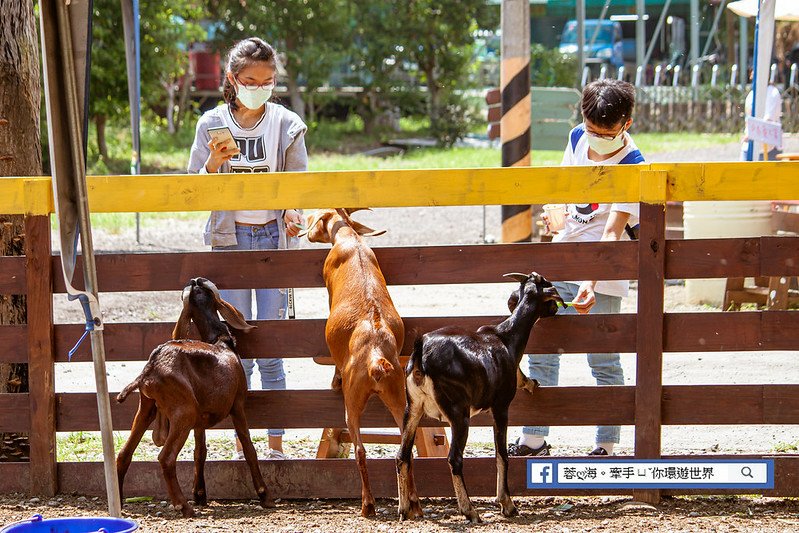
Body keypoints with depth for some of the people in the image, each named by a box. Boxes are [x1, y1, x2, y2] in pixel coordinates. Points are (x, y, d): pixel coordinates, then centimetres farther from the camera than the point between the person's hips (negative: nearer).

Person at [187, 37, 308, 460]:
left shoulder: (287, 126, 2)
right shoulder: (212, 125, 3)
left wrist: (294, 214, -17)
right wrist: (214, 164, -16)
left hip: (273, 238, -1)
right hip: (230, 238, 1)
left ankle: (277, 444, 5)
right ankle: (241, 444, 8)